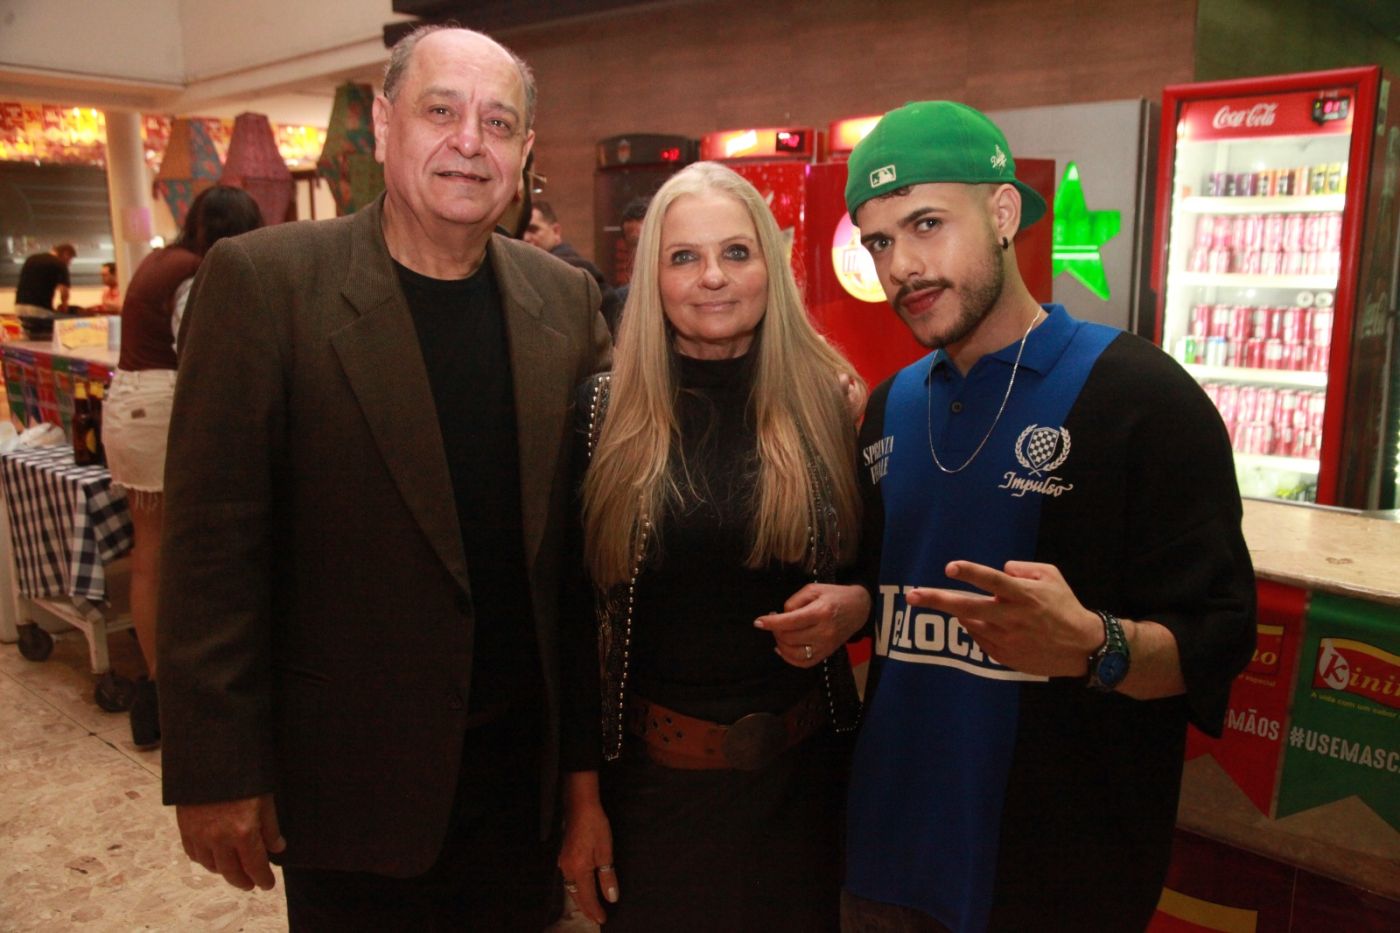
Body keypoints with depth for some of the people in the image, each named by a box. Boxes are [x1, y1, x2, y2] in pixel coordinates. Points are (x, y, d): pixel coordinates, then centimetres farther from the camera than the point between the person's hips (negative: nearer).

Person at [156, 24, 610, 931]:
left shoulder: (566, 298, -1)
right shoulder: (262, 281, -12)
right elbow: (215, 539, -12)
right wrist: (214, 771, -10)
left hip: (528, 764, 4)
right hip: (351, 780, -3)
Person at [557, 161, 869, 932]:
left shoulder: (830, 401, -5)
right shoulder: (605, 410, -7)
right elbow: (573, 610, -4)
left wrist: (859, 602, -16)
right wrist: (582, 792, -2)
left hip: (805, 767, 1)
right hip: (654, 772, -1)